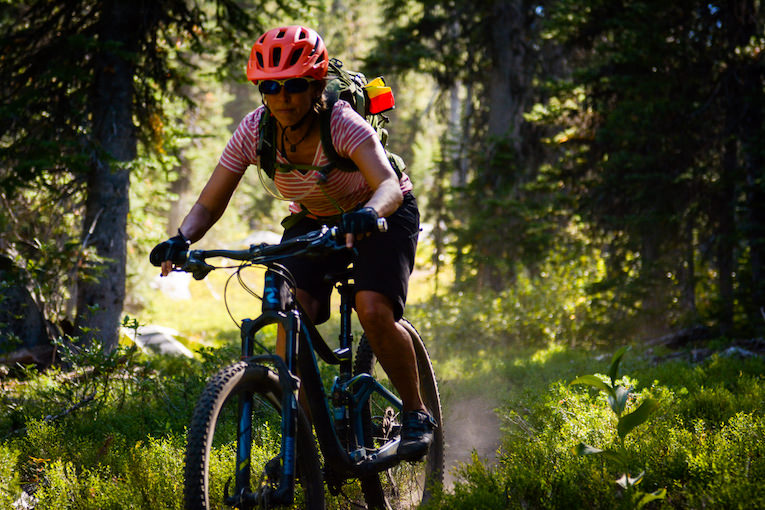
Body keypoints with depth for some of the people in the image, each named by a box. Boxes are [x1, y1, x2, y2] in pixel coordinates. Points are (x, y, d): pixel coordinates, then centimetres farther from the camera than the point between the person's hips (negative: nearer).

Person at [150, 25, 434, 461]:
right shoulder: (254, 132, -21)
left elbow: (388, 185, -47)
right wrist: (182, 240, -39)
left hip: (382, 216, -4)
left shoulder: (343, 124, -33)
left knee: (374, 312, -26)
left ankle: (416, 413, -2)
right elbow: (209, 204, -19)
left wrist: (368, 215, -69)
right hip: (313, 221, 4)